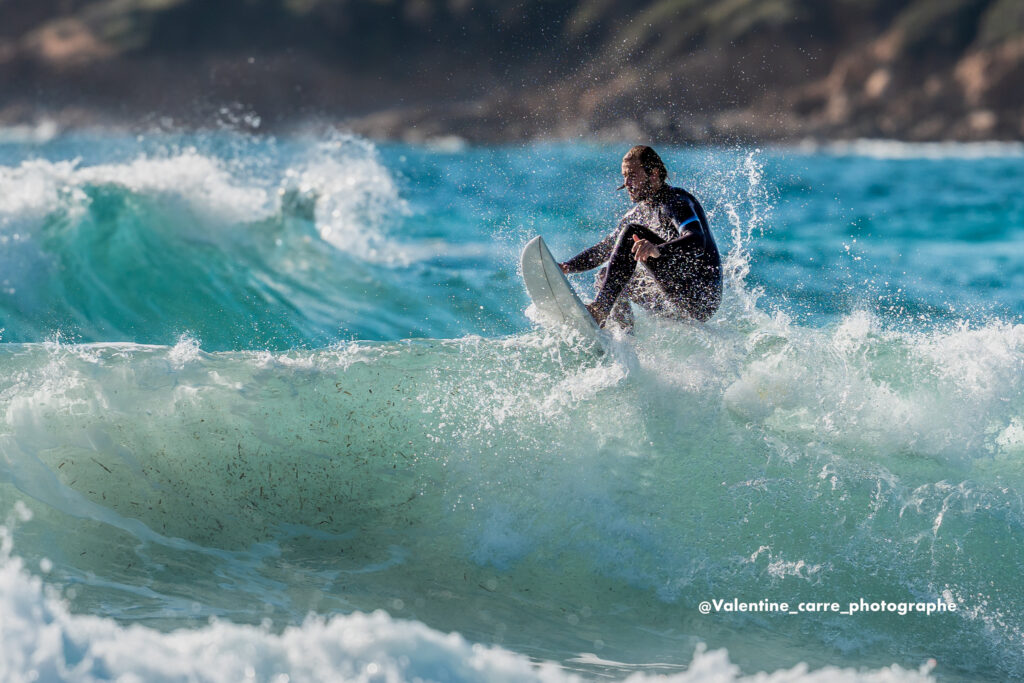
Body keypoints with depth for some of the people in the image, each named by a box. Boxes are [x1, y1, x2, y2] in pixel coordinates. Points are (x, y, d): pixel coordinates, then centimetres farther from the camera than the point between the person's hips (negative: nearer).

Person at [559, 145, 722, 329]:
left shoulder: (677, 202, -12)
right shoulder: (640, 212, 16)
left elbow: (698, 243, -31)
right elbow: (605, 248, 25)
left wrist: (658, 250, -50)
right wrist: (567, 266, 10)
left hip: (700, 297, -10)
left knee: (632, 233, -19)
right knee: (606, 276, 17)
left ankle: (600, 310, -31)